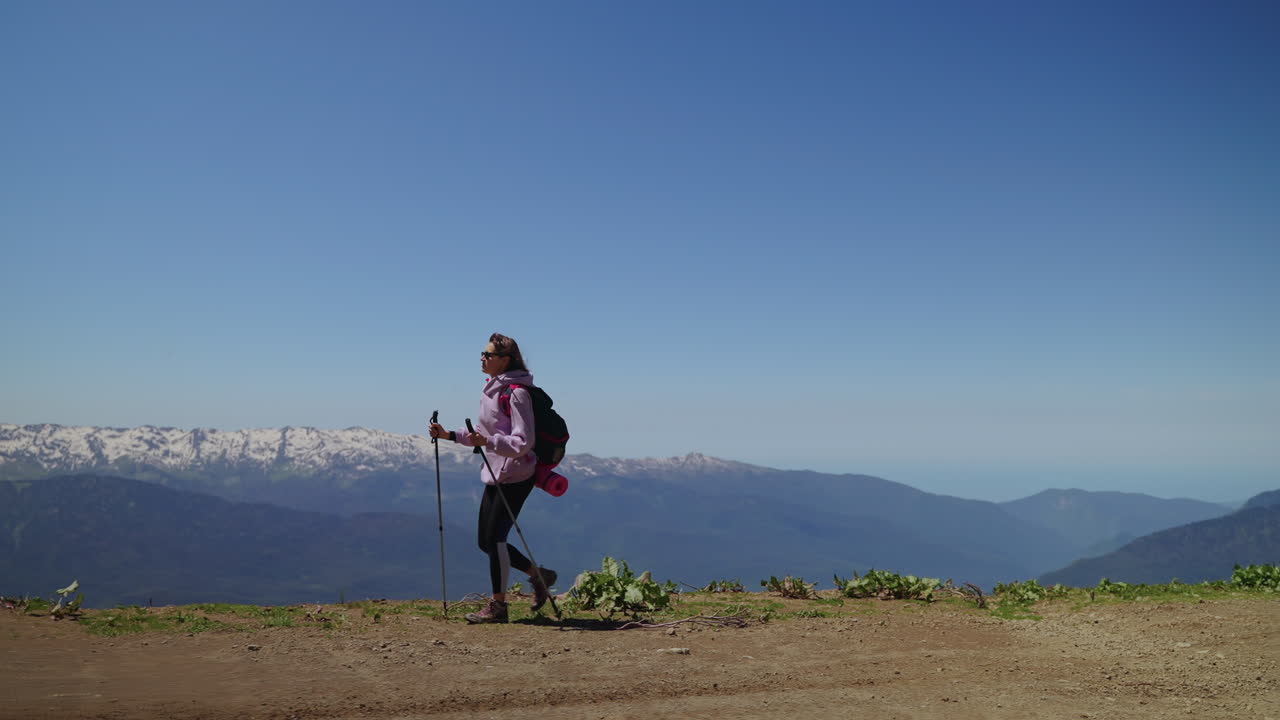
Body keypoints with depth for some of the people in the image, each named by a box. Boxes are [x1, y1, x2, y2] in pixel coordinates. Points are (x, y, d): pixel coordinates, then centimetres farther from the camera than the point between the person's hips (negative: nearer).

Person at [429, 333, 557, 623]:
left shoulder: (516, 393, -16)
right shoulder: (491, 390, 12)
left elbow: (523, 442, -21)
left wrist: (488, 443, -34)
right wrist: (451, 435, 12)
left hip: (515, 477, -10)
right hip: (494, 475, 10)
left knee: (494, 538, -7)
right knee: (486, 542, 12)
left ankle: (498, 605, 6)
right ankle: (538, 575, 26)